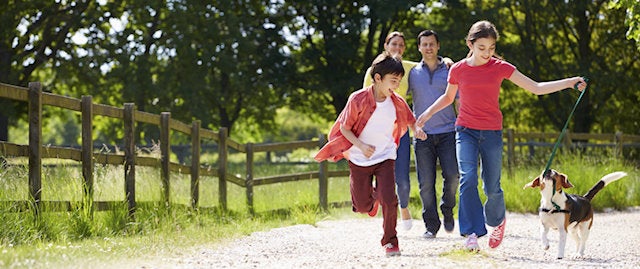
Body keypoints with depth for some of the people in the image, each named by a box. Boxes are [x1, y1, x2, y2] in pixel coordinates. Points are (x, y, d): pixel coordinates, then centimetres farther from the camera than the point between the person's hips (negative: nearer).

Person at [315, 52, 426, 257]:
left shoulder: (397, 103, -8)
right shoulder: (358, 99, -18)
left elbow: (410, 120, 9)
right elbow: (344, 128, -11)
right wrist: (361, 146, -25)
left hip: (385, 157, 1)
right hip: (359, 160, -1)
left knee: (389, 200, -16)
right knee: (362, 207, 6)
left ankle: (390, 241, 4)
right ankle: (373, 197, 45)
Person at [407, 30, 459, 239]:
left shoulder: (449, 71, 8)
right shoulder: (412, 73, 10)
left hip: (447, 132, -1)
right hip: (423, 135, 1)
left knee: (452, 176, -13)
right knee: (426, 183, -4)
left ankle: (447, 211, 12)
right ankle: (431, 225, 4)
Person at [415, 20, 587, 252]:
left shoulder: (500, 67, -3)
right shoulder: (458, 70, -1)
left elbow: (536, 88, -2)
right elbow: (448, 97, 19)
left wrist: (570, 83, -10)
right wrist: (428, 113, 6)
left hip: (492, 134, 0)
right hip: (466, 131, 0)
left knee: (492, 188, 3)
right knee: (468, 178, -20)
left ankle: (497, 220, 35)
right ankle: (472, 233, -18)